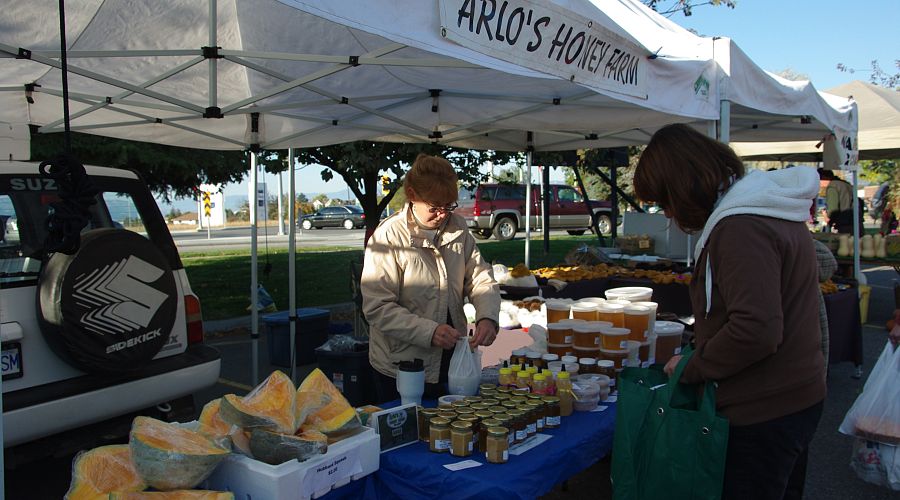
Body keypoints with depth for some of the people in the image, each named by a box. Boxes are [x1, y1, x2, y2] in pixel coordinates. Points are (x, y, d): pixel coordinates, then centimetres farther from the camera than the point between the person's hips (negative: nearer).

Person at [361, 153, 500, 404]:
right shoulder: (389, 237, -15)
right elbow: (377, 307, -19)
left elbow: (482, 279, 4)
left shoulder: (458, 228, 2)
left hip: (451, 360, 5)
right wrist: (429, 331, -28)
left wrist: (487, 317, -16)